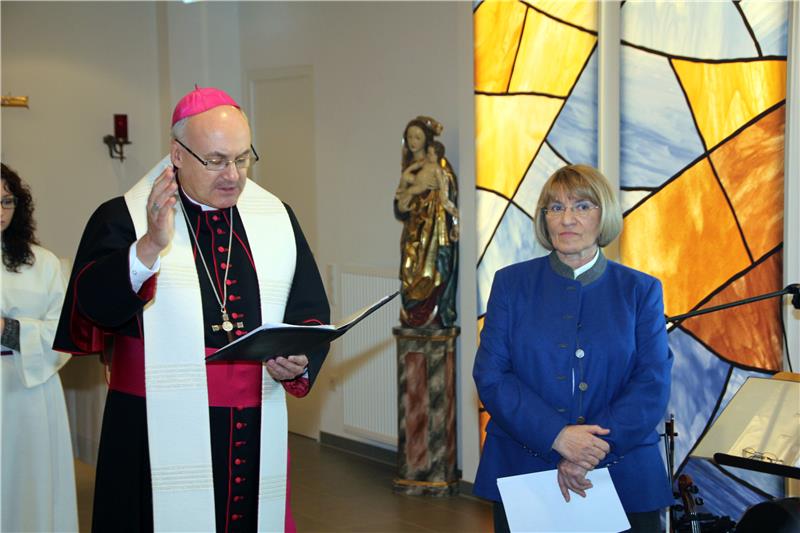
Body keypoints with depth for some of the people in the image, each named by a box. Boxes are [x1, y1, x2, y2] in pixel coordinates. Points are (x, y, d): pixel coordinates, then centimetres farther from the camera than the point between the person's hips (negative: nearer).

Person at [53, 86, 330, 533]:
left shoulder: (277, 219, 8)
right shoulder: (121, 219, -2)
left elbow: (312, 311, 8)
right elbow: (92, 306, -16)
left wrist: (300, 362, -12)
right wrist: (150, 246, -31)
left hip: (256, 436, 3)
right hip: (160, 438, -3)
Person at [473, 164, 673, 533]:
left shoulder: (641, 291, 3)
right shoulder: (512, 283, 3)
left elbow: (653, 384, -5)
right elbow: (490, 375, -5)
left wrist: (594, 450, -18)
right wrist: (557, 436, -18)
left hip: (623, 478, 0)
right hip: (522, 474, 0)